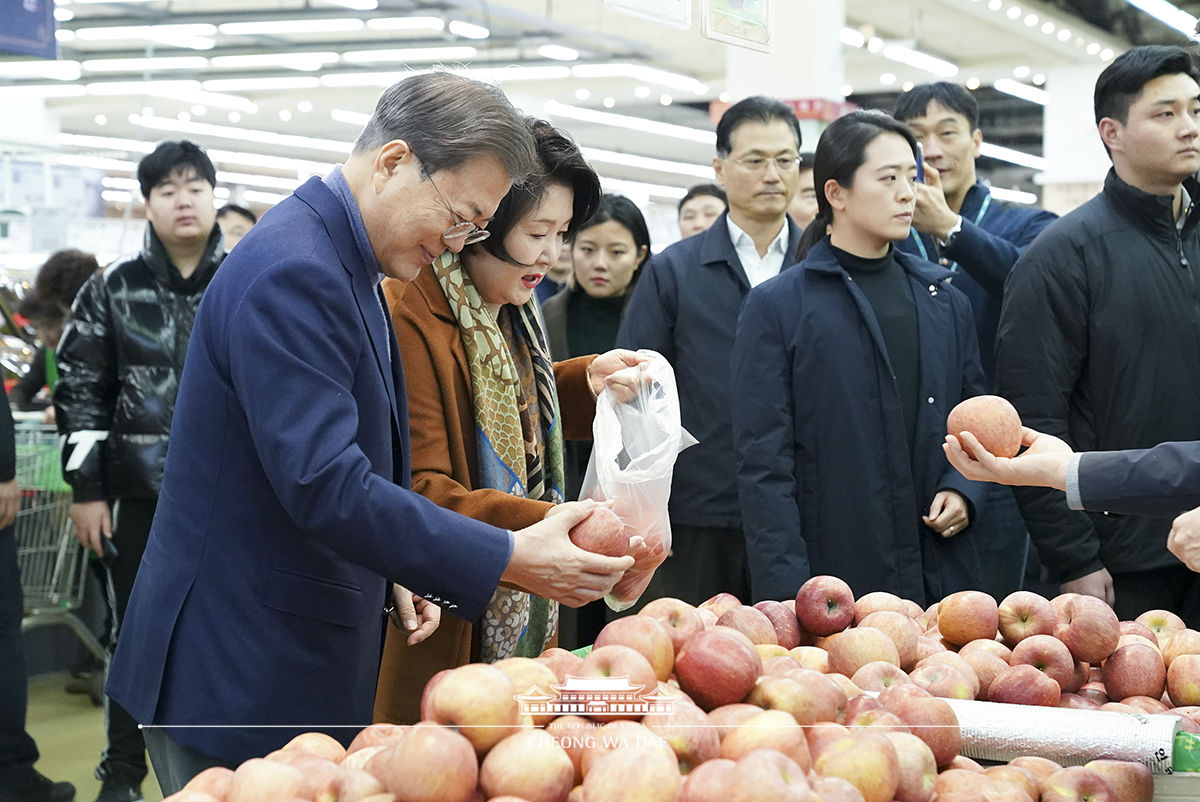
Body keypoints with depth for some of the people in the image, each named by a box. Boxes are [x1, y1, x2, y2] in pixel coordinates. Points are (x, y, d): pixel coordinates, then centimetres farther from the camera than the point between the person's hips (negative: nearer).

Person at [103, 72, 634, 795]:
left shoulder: (347, 264, 12)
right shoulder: (291, 273, -21)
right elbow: (323, 485, -29)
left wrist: (394, 570, 11)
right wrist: (510, 559, -28)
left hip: (307, 656, 10)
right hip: (238, 674, -10)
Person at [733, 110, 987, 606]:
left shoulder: (946, 302, 14)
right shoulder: (775, 307, -2)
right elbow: (763, 464, -7)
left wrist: (964, 489, -1)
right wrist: (787, 594, -14)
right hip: (830, 579, -4)